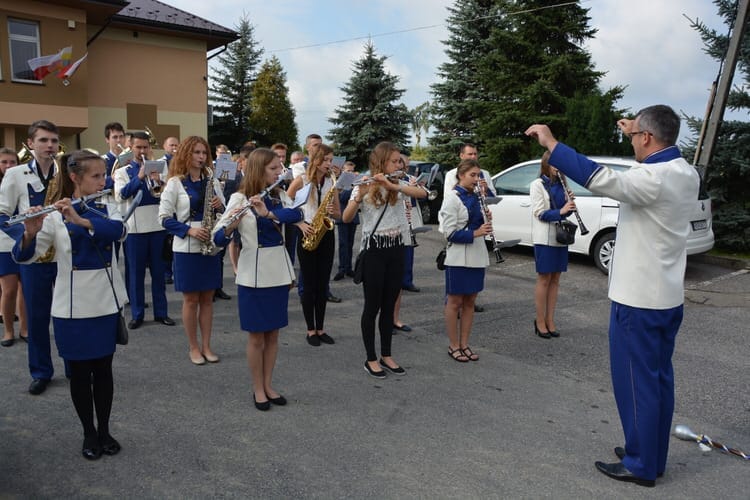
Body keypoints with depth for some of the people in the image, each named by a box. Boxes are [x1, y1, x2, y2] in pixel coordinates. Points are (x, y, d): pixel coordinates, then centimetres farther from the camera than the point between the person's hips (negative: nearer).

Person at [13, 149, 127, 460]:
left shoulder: (107, 208, 2)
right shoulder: (55, 215, -8)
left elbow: (119, 231, -20)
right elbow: (23, 257, -14)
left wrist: (81, 220, -33)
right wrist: (31, 233, -34)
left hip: (107, 303, 3)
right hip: (73, 307, -2)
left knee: (103, 368, 13)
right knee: (79, 371, 10)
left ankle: (105, 430, 28)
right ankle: (89, 434, 27)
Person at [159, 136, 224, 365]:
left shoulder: (212, 181, 9)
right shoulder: (175, 183, -4)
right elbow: (164, 217, -8)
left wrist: (220, 206, -10)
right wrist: (190, 230, -19)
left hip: (211, 247, 4)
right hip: (187, 248, -4)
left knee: (207, 298, 9)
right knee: (191, 299, 4)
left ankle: (206, 346, 19)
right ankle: (193, 347, 17)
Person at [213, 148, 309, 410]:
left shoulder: (280, 195, 6)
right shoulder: (239, 198, -9)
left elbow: (296, 215, -15)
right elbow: (218, 237, -16)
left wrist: (268, 212, -31)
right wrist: (231, 226, -37)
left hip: (279, 272, 5)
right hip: (253, 276, -5)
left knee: (273, 334, 13)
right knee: (256, 336, 5)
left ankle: (268, 385, 27)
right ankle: (258, 389, 21)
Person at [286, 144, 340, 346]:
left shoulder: (330, 182, 8)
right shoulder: (301, 180, -3)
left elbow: (338, 214, 12)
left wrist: (332, 211, -11)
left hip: (326, 234, 4)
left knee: (322, 284, 8)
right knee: (309, 284, 1)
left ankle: (320, 329, 18)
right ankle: (310, 330, 12)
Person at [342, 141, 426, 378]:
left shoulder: (398, 185, 7)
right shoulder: (363, 187, -6)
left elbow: (422, 193, -13)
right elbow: (346, 218, -16)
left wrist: (392, 185, -24)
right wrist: (359, 196, -32)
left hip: (396, 250, 5)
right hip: (374, 251, -5)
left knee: (389, 306, 11)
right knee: (372, 306, 2)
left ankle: (386, 356, 23)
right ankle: (371, 359, 14)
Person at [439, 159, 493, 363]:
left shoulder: (477, 197, 10)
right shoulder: (452, 198, -11)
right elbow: (450, 232, -16)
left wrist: (487, 221, -1)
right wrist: (474, 233, -24)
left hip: (477, 257, 7)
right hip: (458, 258, -7)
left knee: (470, 302, 12)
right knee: (455, 302, 4)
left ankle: (464, 344, 22)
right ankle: (453, 346, 15)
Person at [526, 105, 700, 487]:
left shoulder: (654, 178, -22)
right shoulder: (685, 173, 7)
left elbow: (599, 178, -32)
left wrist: (551, 143, -26)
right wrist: (635, 135, 34)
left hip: (639, 298, -9)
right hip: (667, 296, 9)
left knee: (636, 380, 3)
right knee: (658, 377, 16)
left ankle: (641, 465, 16)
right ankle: (654, 456, 29)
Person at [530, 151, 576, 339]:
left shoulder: (561, 184, 14)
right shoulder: (537, 184, -5)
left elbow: (564, 212, 13)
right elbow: (539, 213, -12)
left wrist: (569, 206, -8)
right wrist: (560, 211, -24)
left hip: (560, 237, 6)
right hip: (544, 238, -6)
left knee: (555, 279, 8)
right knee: (544, 279, -1)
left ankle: (550, 320, 17)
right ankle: (540, 321, 9)